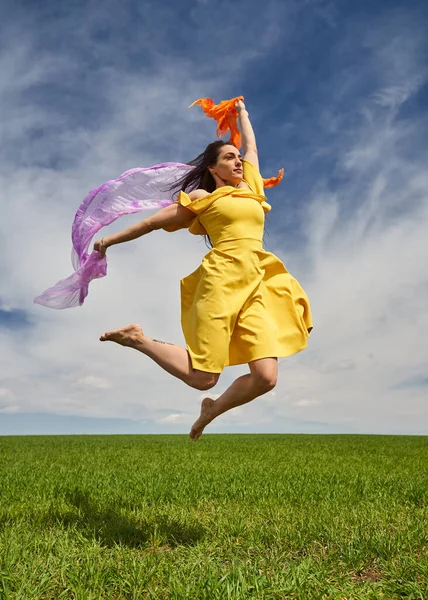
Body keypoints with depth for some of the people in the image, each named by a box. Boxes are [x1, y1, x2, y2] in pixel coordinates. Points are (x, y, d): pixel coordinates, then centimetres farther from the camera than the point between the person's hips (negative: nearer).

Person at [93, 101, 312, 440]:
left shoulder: (251, 189, 22)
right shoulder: (201, 198, 10)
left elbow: (252, 148, 39)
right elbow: (153, 222, 16)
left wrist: (242, 113, 53)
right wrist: (110, 240, 21)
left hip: (255, 287, 5)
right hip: (221, 283, -5)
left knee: (266, 378, -9)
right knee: (202, 378, -9)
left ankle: (212, 410, 18)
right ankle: (138, 339, 12)